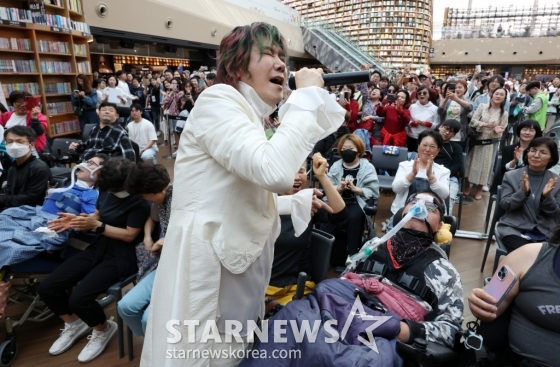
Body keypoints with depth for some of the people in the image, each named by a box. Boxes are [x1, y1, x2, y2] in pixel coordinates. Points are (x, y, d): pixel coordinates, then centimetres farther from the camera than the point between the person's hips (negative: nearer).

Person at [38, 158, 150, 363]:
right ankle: (74, 324, 28)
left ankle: (104, 329, 11)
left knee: (79, 298, -23)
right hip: (99, 248, 8)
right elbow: (97, 216, 13)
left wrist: (97, 226, -19)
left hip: (122, 255, -7)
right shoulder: (107, 190, -1)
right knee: (46, 288, 2)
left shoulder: (139, 201, -20)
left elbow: (130, 235, -18)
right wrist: (76, 220, -6)